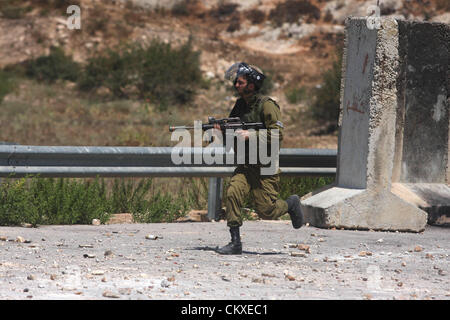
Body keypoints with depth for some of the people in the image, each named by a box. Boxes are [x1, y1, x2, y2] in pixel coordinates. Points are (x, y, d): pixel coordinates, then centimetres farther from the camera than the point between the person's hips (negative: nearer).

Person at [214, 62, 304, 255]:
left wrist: (251, 135, -23)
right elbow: (232, 134, 19)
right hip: (245, 166, 6)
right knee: (232, 193, -18)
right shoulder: (240, 105, 11)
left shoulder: (267, 105, -12)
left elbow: (277, 134, -19)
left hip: (265, 167, -6)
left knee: (266, 211, -5)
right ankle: (235, 243, -15)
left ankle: (291, 204, 28)